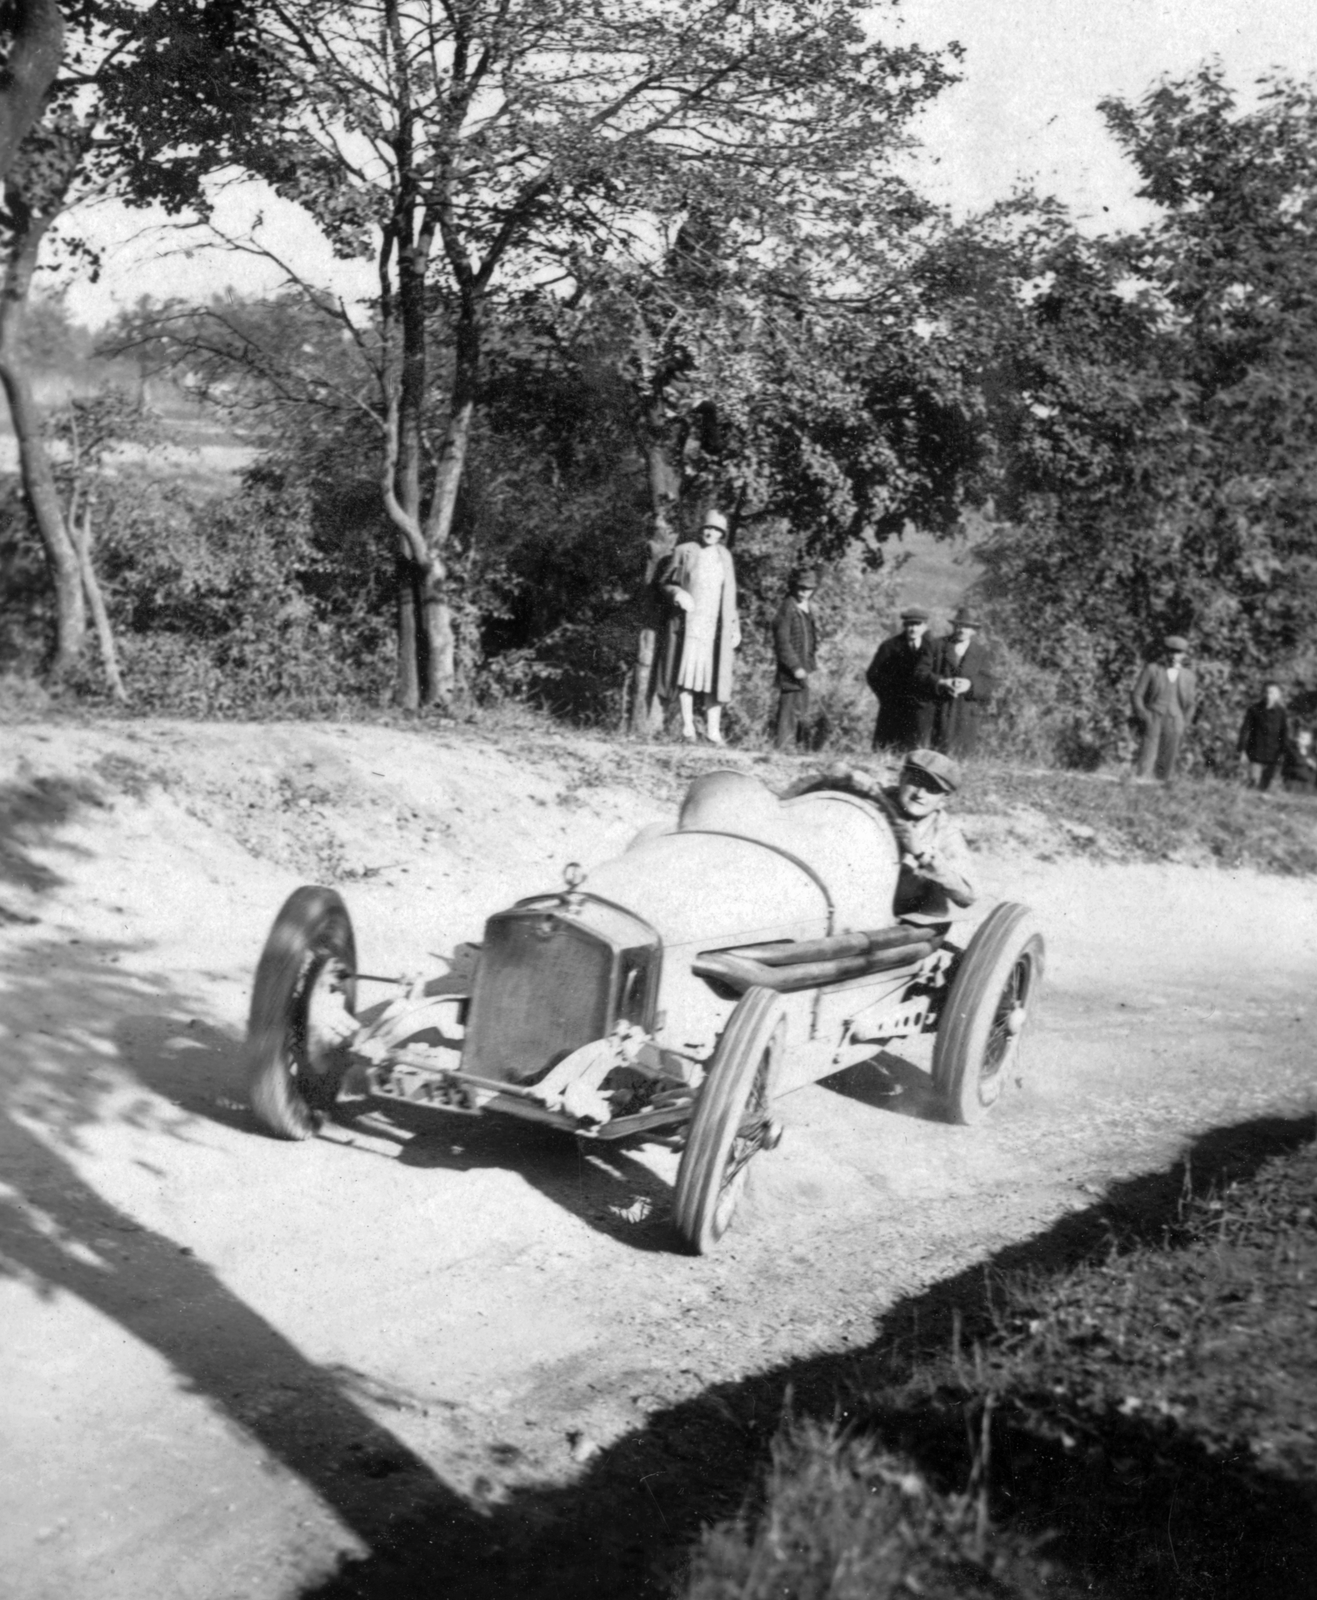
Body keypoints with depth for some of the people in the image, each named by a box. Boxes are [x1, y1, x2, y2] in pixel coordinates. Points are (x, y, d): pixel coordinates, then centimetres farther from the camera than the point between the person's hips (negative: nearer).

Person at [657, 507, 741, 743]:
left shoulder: (725, 557, 13)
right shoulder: (684, 552, 1)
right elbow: (664, 583, 5)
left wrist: (735, 628, 13)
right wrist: (678, 594, -16)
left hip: (716, 625, 3)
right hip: (688, 621, -3)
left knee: (714, 676, -1)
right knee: (687, 670, -11)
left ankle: (713, 729, 1)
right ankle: (687, 725, -8)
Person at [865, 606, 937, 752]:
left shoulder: (931, 647, 0)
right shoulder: (890, 646, 1)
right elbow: (873, 675, 3)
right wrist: (889, 696, 0)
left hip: (920, 712, 0)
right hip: (893, 711, 0)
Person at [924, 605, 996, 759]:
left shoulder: (981, 654, 9)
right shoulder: (938, 646, 7)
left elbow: (990, 683, 1)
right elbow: (923, 672, -1)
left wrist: (970, 685, -19)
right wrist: (942, 683, -18)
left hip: (968, 710, 1)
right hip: (942, 709, -1)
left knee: (963, 752, 2)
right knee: (943, 750, -6)